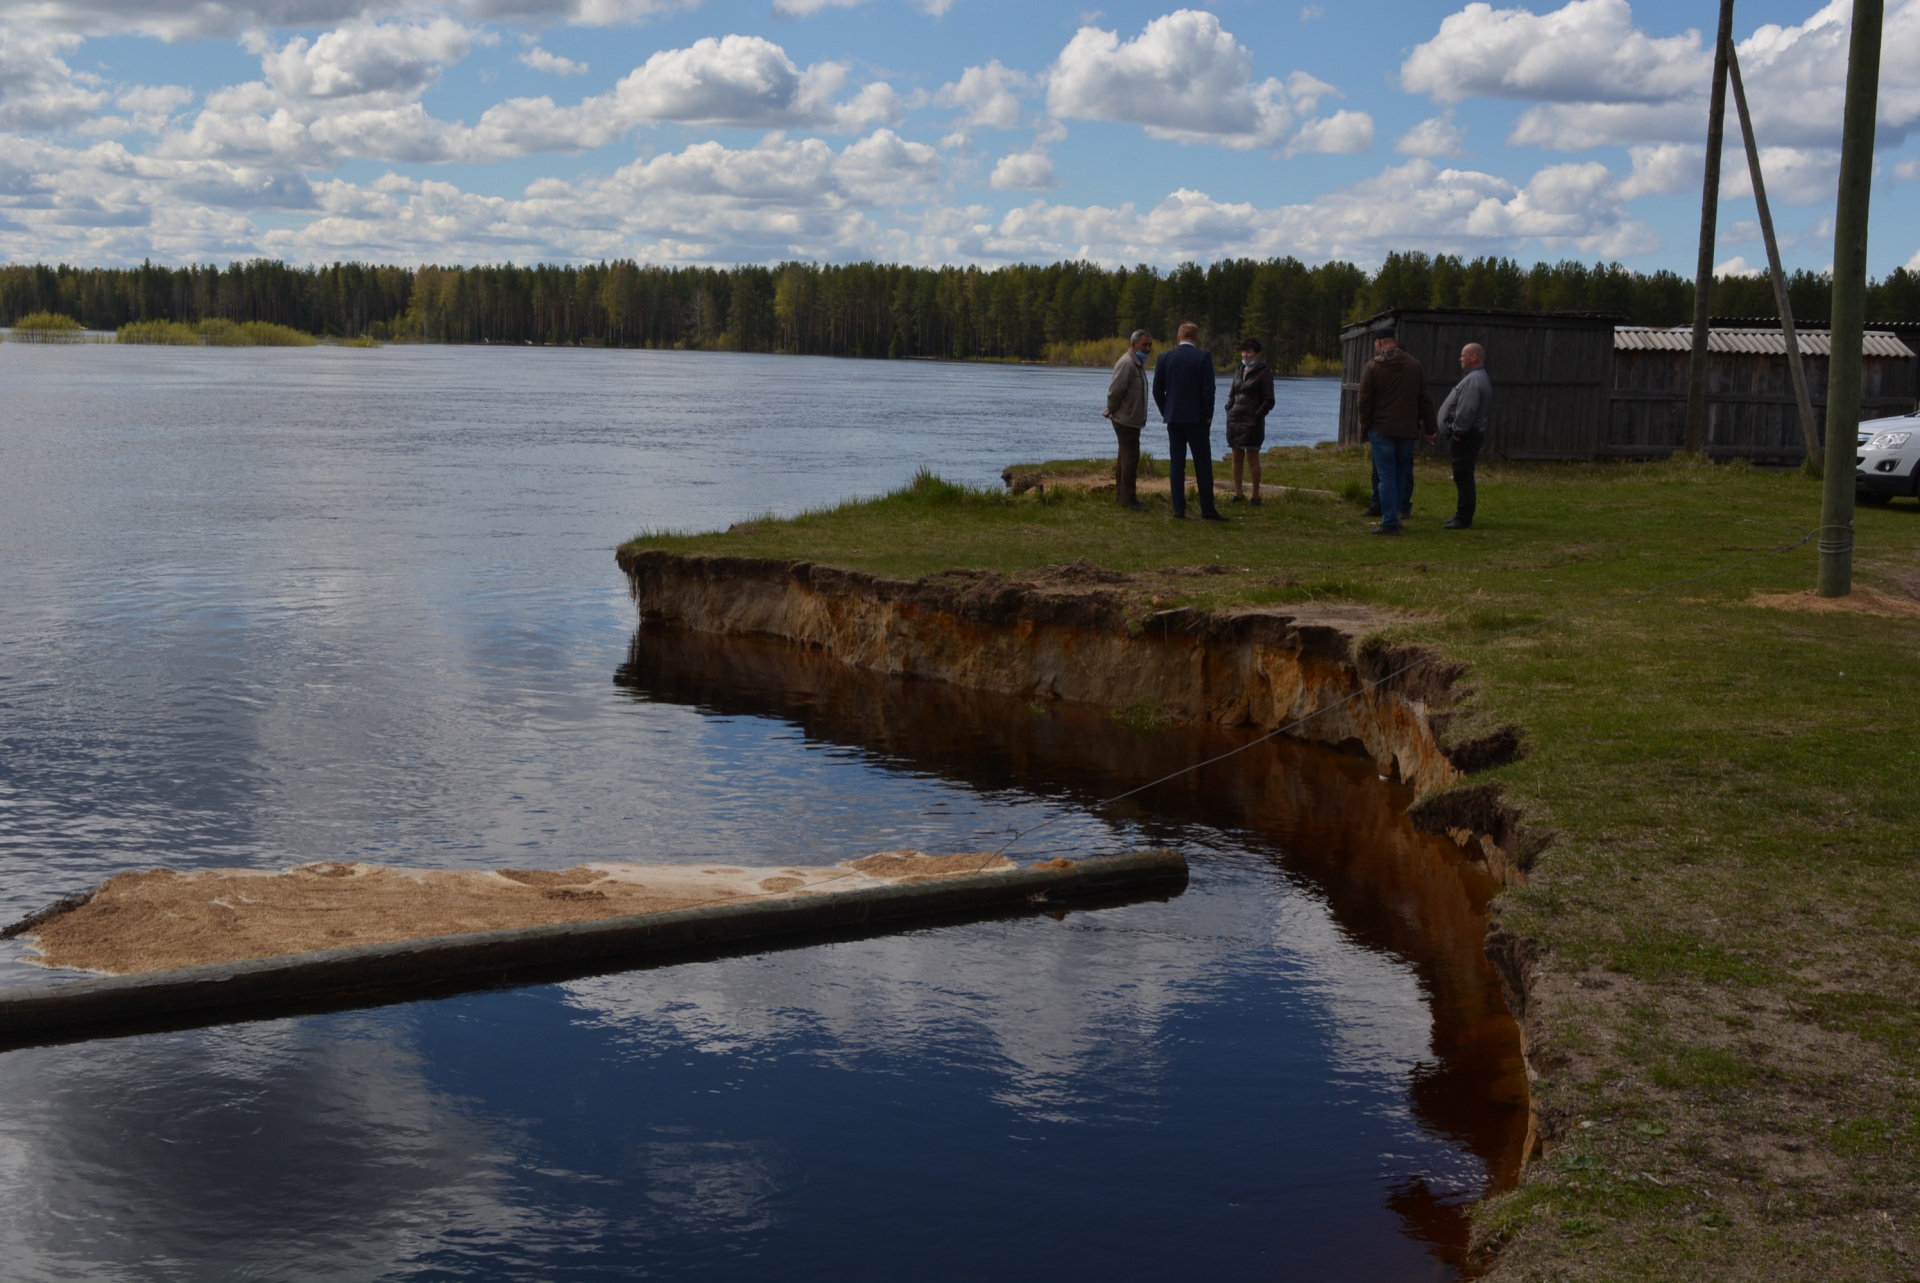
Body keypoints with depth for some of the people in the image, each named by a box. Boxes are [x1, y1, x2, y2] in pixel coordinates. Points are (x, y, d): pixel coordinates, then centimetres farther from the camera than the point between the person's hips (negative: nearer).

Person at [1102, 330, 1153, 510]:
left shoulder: (1138, 363, 14)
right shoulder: (1127, 363, -20)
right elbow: (1115, 390, -24)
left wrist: (1111, 410, 12)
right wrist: (1111, 410, -11)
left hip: (1132, 419, 10)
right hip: (1127, 419, -10)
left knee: (1125, 457, 16)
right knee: (1131, 458, -9)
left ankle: (1120, 495, 24)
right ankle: (1127, 499, -5)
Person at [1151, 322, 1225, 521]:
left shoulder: (1165, 358, 2)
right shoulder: (1203, 357, -8)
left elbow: (1157, 390, 2)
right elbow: (1208, 389, -11)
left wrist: (1166, 413, 13)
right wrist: (1208, 415, 0)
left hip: (1173, 418, 3)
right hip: (1196, 418, -3)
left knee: (1176, 465, 6)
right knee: (1203, 465, 2)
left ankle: (1178, 508, 4)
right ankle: (1207, 510, 1)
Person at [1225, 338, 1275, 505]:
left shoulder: (1264, 372, -5)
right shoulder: (1240, 371, 13)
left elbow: (1269, 400, -8)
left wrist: (1257, 417, -13)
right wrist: (1229, 411, 7)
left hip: (1252, 421, -6)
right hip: (1234, 420, 6)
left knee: (1252, 458, -5)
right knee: (1237, 457, 7)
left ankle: (1256, 495, 1)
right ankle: (1238, 493, 12)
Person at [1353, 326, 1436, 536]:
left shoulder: (1372, 367, -4)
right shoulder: (1414, 365, 6)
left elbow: (1365, 402, -5)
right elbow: (1425, 400, 7)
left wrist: (1365, 428, 5)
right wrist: (1429, 427, 12)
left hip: (1381, 430, -3)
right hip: (1407, 430, 3)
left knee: (1386, 476, -3)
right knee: (1401, 475, 13)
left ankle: (1389, 522, -8)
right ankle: (1393, 516, 18)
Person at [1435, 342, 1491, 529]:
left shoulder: (1474, 380, -17)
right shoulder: (1479, 378, 18)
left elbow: (1466, 410, -26)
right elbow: (1488, 409, 22)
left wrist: (1457, 431, -18)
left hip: (1465, 436, -11)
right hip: (1468, 434, 11)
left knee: (1463, 477, -9)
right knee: (1463, 477, 15)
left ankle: (1464, 519, -8)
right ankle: (1463, 516, 21)